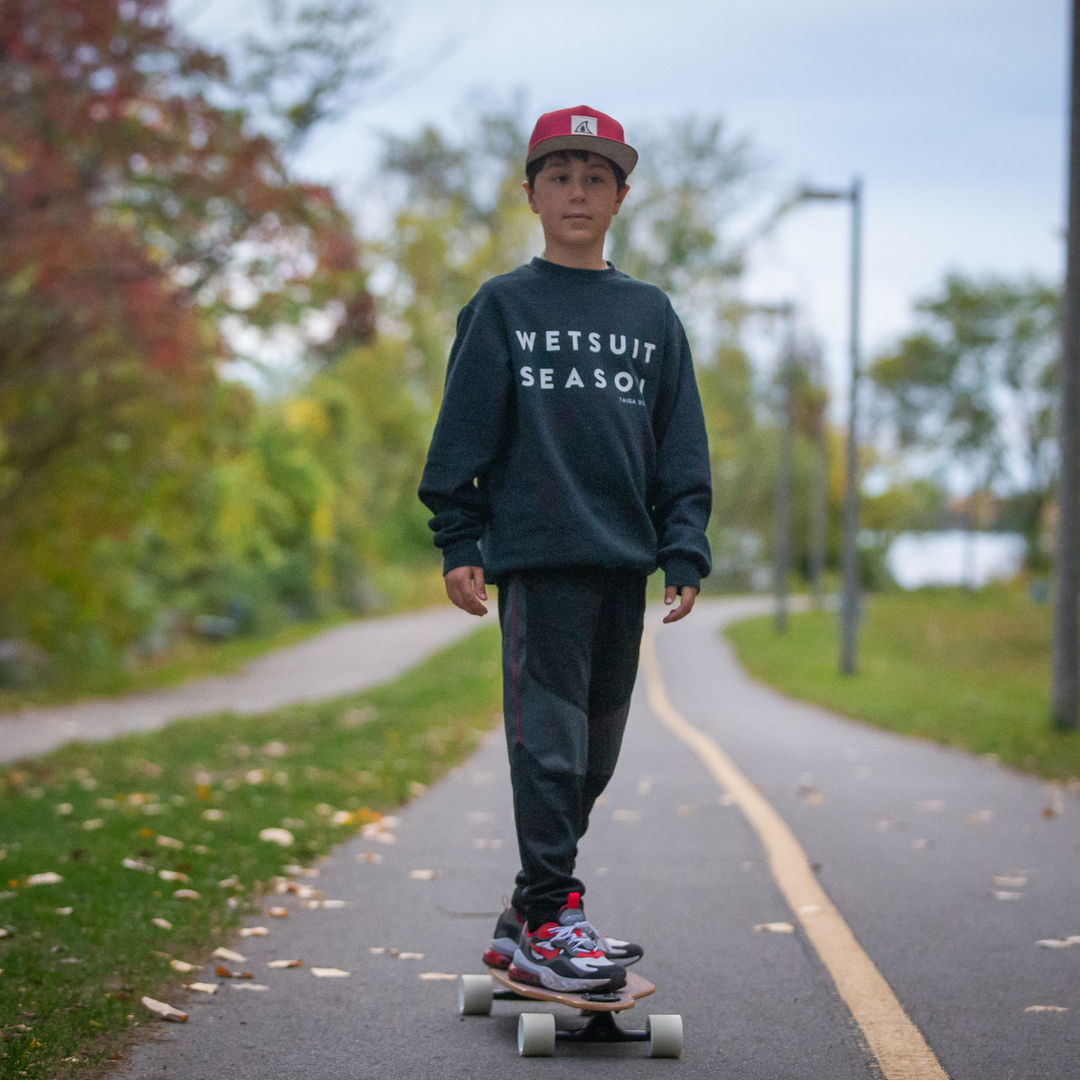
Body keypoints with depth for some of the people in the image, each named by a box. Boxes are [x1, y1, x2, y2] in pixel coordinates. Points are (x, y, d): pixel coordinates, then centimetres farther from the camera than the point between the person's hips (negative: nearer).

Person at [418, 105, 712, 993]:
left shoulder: (651, 313, 13)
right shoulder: (502, 306, 3)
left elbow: (682, 447, 12)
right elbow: (464, 431, 2)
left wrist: (685, 554, 4)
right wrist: (458, 543, -4)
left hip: (624, 559, 5)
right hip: (535, 556, -4)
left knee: (595, 751, 8)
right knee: (548, 738, -8)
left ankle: (536, 912, 19)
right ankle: (547, 919, -2)